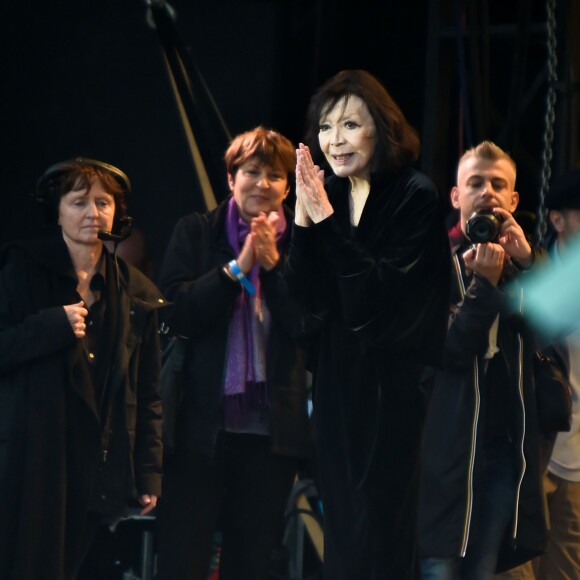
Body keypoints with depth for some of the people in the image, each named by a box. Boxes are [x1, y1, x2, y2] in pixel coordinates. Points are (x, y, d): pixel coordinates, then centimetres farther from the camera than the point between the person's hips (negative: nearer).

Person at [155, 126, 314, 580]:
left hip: (272, 426, 1)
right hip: (202, 422, -1)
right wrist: (238, 266, -12)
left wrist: (274, 264, -12)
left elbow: (310, 326, -3)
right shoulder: (195, 233, 6)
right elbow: (177, 313, -5)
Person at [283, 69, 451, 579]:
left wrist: (325, 217, -23)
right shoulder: (328, 194, 7)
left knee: (381, 538, -5)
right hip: (338, 382, 6)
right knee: (341, 528, 9)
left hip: (395, 386, -6)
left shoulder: (416, 197, -12)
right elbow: (307, 296, 0)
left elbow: (382, 292, -21)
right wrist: (303, 213, -12)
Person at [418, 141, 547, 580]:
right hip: (449, 443, -5)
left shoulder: (521, 262, 12)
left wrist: (527, 263, -14)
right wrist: (484, 284, -20)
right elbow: (447, 349, -13)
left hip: (506, 445, 5)